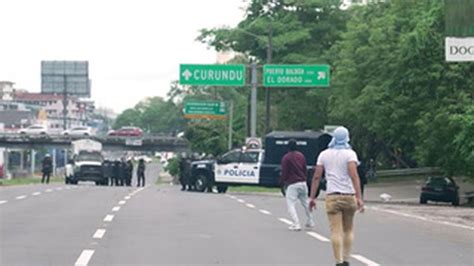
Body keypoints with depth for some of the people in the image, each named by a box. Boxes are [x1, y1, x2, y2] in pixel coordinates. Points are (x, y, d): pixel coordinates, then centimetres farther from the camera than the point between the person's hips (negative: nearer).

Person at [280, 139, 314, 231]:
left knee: (291, 204, -4)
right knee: (305, 202, 20)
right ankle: (310, 222, 30)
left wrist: (282, 182, 3)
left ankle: (296, 224, -16)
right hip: (303, 183, 6)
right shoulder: (301, 156, 10)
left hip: (292, 184, -6)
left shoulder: (286, 158, -9)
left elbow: (284, 173, -9)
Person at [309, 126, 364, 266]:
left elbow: (316, 177, 1)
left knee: (336, 231, -5)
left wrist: (312, 197, 6)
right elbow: (354, 175, -16)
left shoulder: (324, 154, 5)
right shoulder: (350, 153, -3)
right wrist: (359, 197, -20)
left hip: (332, 196, 1)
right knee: (348, 230, 15)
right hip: (349, 196, -1)